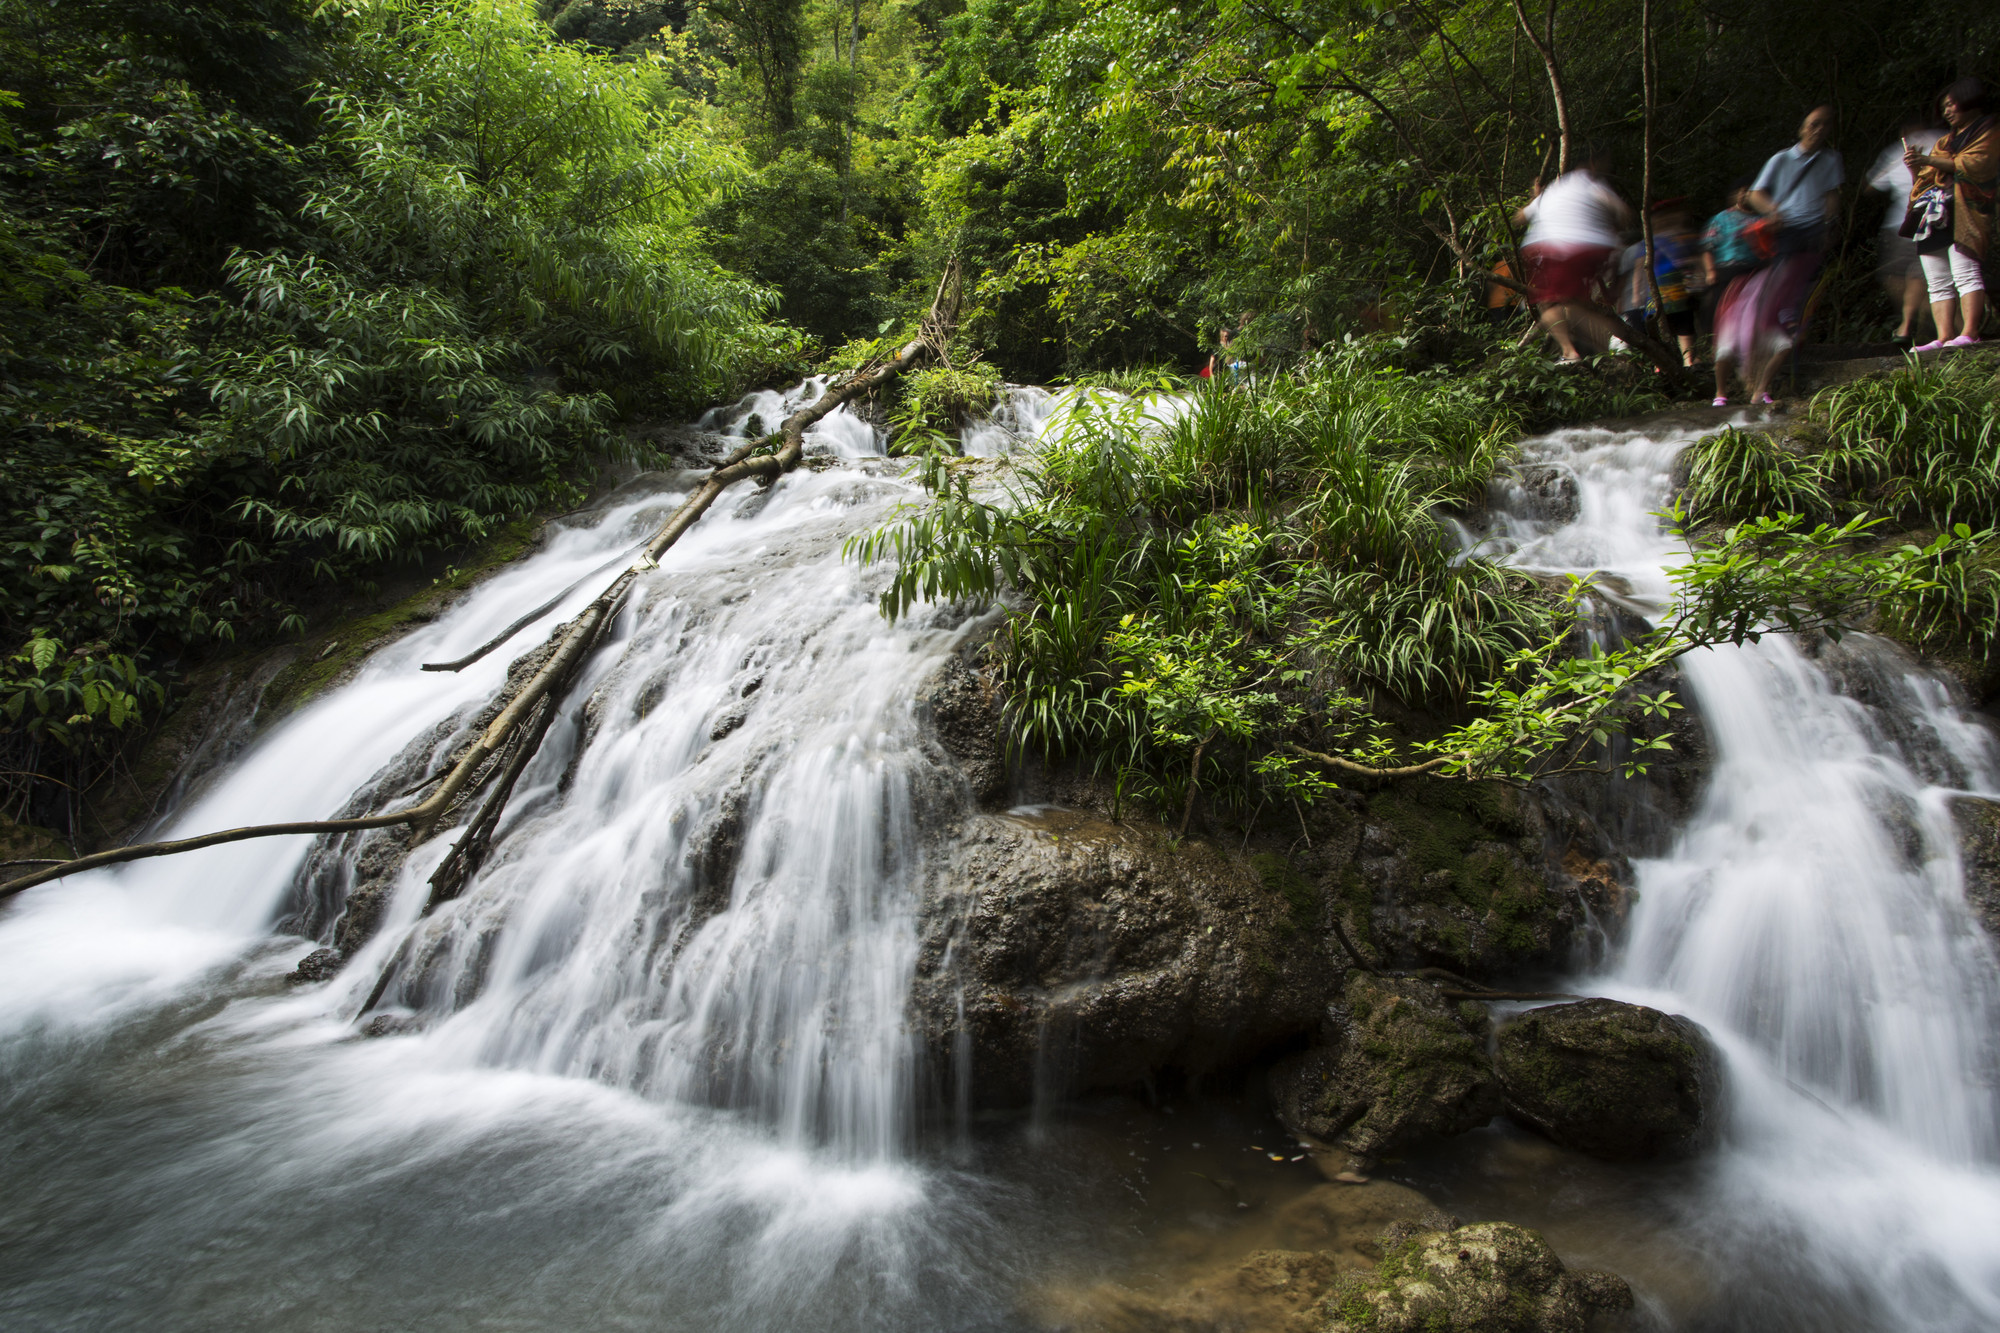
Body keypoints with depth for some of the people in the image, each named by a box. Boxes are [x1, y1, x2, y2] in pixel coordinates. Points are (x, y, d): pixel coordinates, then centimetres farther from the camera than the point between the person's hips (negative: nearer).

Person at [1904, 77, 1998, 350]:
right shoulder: (1945, 141, 29)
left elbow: (1976, 164, -9)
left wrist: (1930, 160, -12)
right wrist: (1917, 166, 5)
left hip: (1962, 215, -7)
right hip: (1932, 217, 7)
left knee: (1965, 273, -19)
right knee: (1938, 283, -2)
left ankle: (1969, 333, -27)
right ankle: (1944, 338, -6)